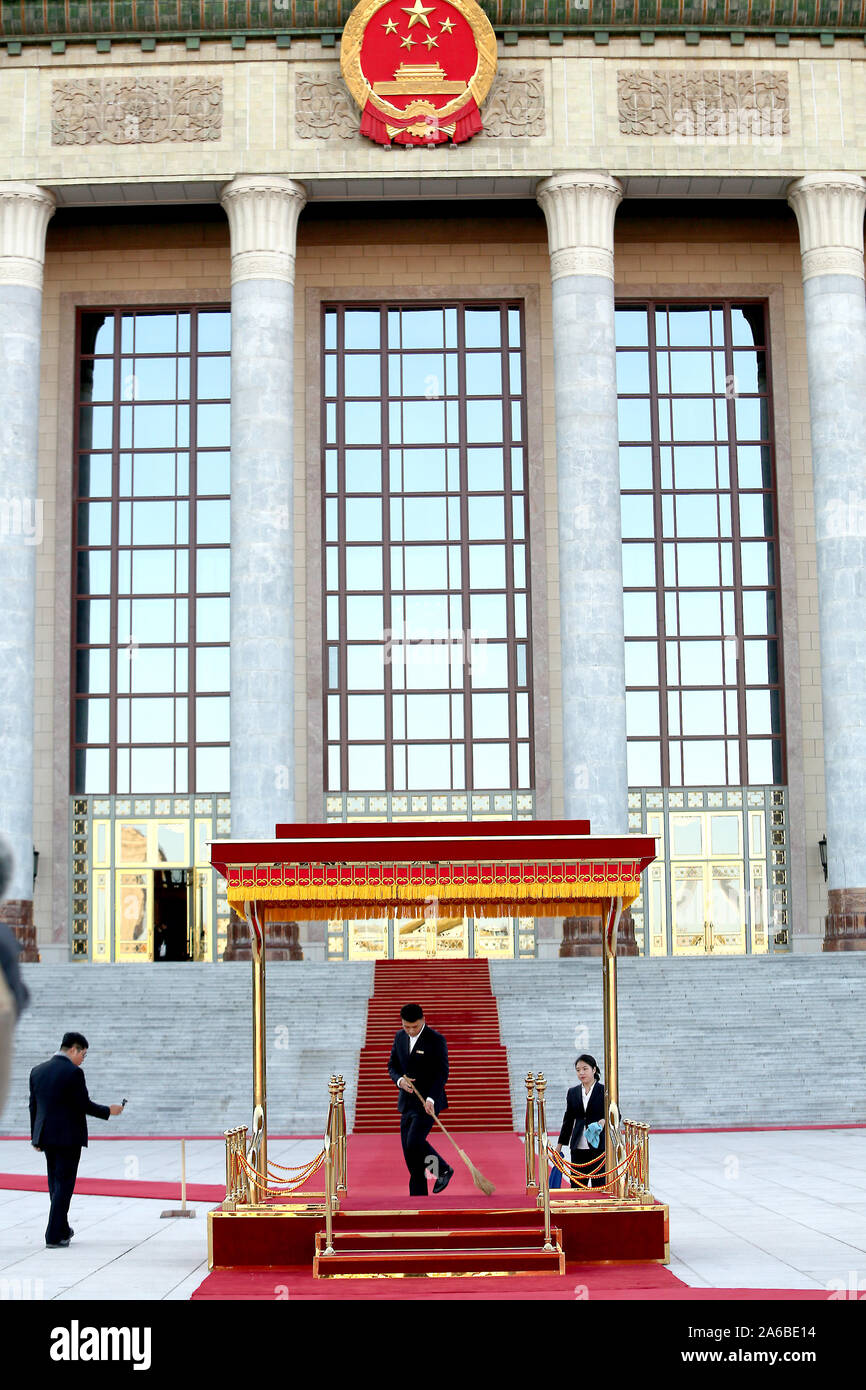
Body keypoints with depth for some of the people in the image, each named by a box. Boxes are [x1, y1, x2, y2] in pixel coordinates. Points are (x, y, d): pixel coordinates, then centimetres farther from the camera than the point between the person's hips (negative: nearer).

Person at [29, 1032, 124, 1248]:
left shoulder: (37, 1071, 7)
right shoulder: (73, 1072, -14)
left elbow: (33, 1105, 11)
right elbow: (84, 1105, -14)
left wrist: (36, 1137, 16)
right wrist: (109, 1111, 1)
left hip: (46, 1136, 7)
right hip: (68, 1136, -7)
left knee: (55, 1184, 18)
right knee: (64, 1184, -1)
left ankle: (62, 1230, 29)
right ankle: (54, 1236, -1)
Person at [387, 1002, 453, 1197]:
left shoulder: (436, 1040, -11)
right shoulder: (400, 1037, 7)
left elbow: (442, 1072, -13)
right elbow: (392, 1065, 12)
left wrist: (430, 1099, -24)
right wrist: (399, 1080, -11)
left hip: (427, 1101, -6)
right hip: (407, 1100, 7)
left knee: (414, 1142, -17)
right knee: (408, 1144, 5)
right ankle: (419, 1192, 15)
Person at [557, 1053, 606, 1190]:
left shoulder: (604, 1091, -1)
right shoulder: (572, 1093, 11)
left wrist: (604, 1121, -23)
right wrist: (559, 1146, 15)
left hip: (599, 1145, -4)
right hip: (578, 1147, 4)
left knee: (599, 1184, -3)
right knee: (576, 1185, 1)